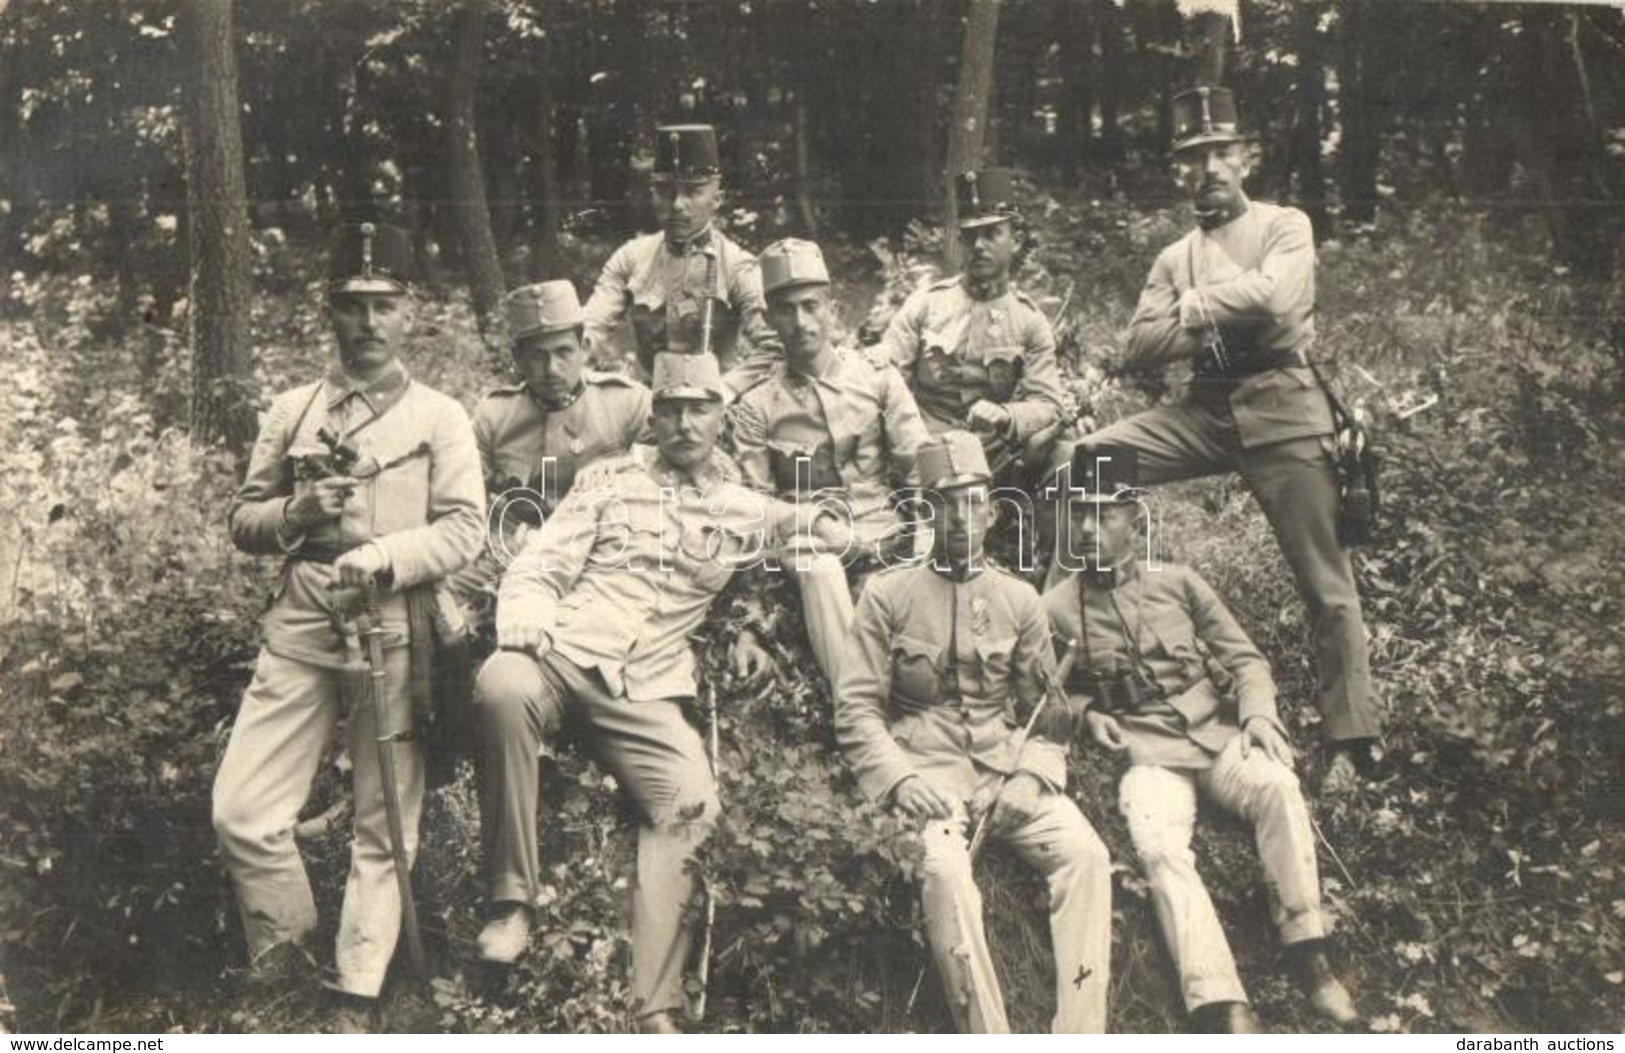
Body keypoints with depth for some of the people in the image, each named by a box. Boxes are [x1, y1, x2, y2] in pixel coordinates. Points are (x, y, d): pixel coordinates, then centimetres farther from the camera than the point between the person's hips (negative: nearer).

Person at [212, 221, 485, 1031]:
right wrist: (294, 515, -7)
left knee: (383, 829, 3)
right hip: (299, 630, 3)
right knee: (240, 811, -2)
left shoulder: (440, 418, 3)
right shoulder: (291, 411, 12)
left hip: (396, 638, -2)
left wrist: (383, 557, -22)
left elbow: (464, 528, -6)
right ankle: (282, 955, 22)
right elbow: (243, 520, 15)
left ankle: (356, 1002, 14)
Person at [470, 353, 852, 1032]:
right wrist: (524, 622, -16)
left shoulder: (742, 510, 17)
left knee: (690, 799, -23)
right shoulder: (610, 480, 13)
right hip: (562, 655, -2)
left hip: (645, 692, 2)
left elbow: (838, 539, 27)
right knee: (503, 687, -36)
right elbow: (538, 567, 6)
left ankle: (656, 1009, -16)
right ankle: (511, 900, -24)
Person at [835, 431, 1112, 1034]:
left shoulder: (1019, 599, 13)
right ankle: (991, 1042, -30)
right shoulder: (887, 594, 5)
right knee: (945, 869, -33)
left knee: (1085, 854, -23)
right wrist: (901, 780, -15)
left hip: (1007, 768, 3)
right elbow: (856, 710, 1)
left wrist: (1036, 771, -4)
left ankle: (1080, 1037, -23)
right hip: (927, 773, -3)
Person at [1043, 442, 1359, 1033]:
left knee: (1276, 784, -32)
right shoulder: (1056, 608, 4)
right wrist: (1087, 713, -3)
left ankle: (1308, 953, -22)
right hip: (1149, 755, -2)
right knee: (1159, 846, -33)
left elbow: (1244, 658, 11)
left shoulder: (1178, 582, 9)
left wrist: (1258, 713, -7)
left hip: (1218, 734, 2)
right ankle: (1221, 1008, -39)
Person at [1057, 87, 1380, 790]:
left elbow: (1272, 298, -18)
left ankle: (1351, 740, 5)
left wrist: (1193, 308, -5)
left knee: (1324, 583, -2)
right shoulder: (1174, 257, 16)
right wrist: (1221, 323, -7)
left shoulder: (1286, 227, 4)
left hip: (1282, 410, -4)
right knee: (1077, 463, -10)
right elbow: (1137, 351, 3)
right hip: (1204, 411, 5)